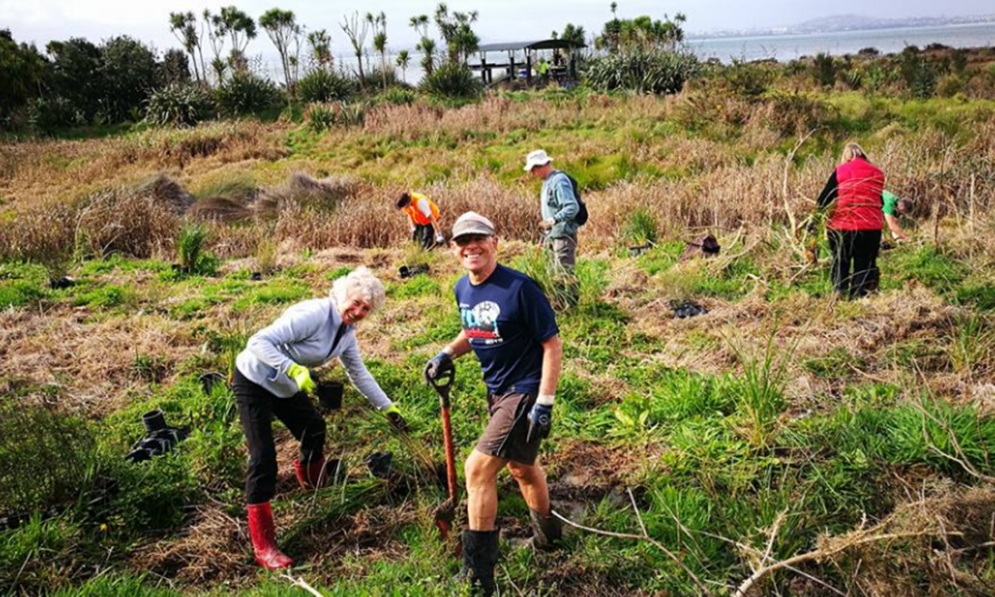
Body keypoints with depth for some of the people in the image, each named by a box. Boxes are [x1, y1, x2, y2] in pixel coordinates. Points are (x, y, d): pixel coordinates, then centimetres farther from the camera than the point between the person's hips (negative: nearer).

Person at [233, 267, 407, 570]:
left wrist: (388, 407, 10)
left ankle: (313, 476, 55)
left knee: (314, 428, 20)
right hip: (254, 380, -8)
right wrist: (295, 370, -43)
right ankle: (262, 545, -5)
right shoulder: (313, 315, -30)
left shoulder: (348, 331, -2)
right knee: (264, 456, -12)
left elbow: (359, 373, 11)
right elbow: (258, 342, -33)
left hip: (285, 386, 8)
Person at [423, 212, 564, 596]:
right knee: (520, 466, 24)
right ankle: (547, 534, 50)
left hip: (525, 392, -8)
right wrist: (448, 353, 1)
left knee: (478, 469, -14)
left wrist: (544, 404, -21)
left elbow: (552, 345, -18)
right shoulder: (463, 288, 1)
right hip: (496, 391, 8)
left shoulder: (520, 287, -21)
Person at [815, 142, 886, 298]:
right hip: (870, 228, 2)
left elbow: (822, 201, -3)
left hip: (841, 227, -1)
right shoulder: (878, 173, 8)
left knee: (840, 265, 11)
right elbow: (879, 202, 18)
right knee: (863, 266, 8)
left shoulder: (841, 170, -1)